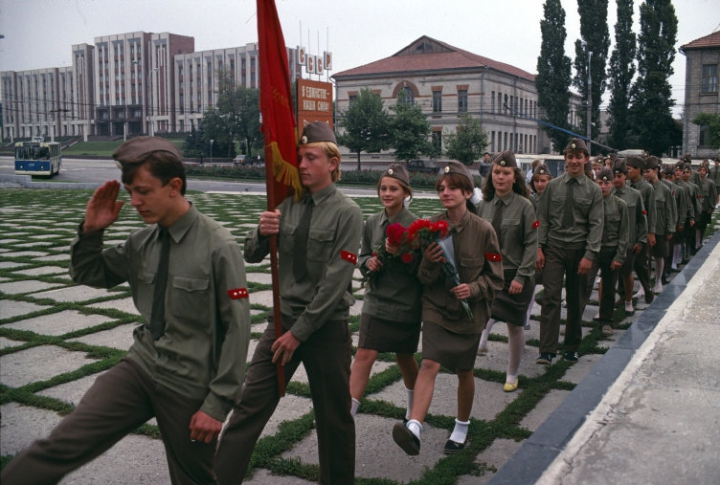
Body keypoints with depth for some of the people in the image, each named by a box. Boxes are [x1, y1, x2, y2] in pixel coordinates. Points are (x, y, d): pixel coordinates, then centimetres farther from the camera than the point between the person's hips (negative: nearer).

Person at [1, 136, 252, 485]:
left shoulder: (218, 247, -16)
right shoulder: (142, 241, 1)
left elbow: (237, 328, -15)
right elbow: (86, 274, 15)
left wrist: (218, 403, -13)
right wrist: (91, 230, -5)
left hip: (190, 386, -4)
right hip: (140, 367, 4)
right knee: (60, 447, -10)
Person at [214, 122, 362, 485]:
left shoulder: (346, 212, -11)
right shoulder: (289, 206, 4)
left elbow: (334, 282, -16)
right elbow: (252, 256, 7)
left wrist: (299, 333, -15)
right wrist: (262, 233, -16)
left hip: (327, 326, -4)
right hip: (284, 318, 4)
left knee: (333, 417, 11)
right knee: (249, 405, 1)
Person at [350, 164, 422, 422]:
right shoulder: (372, 223, 1)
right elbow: (362, 257, 12)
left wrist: (401, 254, -25)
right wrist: (369, 263, -11)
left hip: (406, 303, -2)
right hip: (377, 301, 2)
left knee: (405, 357, 15)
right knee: (364, 354, -7)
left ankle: (414, 407, 41)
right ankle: (348, 413, -2)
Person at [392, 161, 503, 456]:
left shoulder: (483, 230, -10)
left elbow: (495, 278, -2)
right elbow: (424, 278, 0)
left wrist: (474, 289, -21)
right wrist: (429, 263, -22)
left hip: (469, 312, 0)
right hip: (436, 307, 0)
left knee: (465, 372, 13)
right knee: (429, 364, -17)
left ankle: (462, 428, 35)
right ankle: (414, 429, -25)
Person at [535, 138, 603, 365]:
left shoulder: (593, 191, 1)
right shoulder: (553, 186, 5)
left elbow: (596, 225, -3)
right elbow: (543, 219, 5)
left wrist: (589, 255, -13)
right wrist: (539, 248, -4)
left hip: (578, 250, 0)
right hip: (553, 248, 0)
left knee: (575, 301, 10)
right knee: (551, 298, -8)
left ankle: (572, 348, 24)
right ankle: (547, 351, -9)